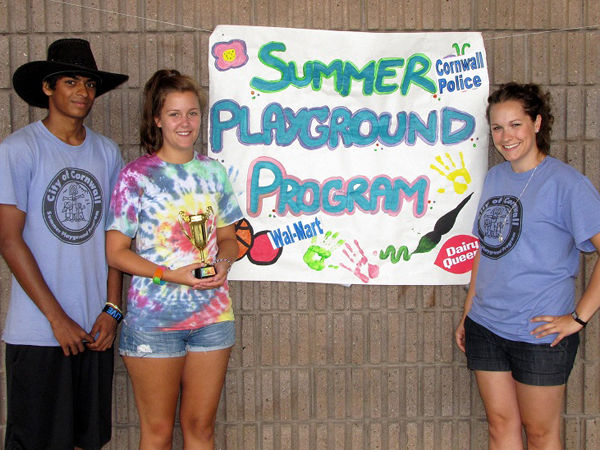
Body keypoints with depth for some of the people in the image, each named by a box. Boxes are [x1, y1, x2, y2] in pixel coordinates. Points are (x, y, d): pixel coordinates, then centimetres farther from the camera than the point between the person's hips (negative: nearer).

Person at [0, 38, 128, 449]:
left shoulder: (107, 152, 7)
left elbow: (112, 235, 10)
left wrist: (112, 309, 1)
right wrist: (58, 319, -11)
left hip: (95, 327, 4)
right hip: (38, 332, -4)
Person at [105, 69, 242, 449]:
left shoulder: (214, 171, 6)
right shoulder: (137, 175, -6)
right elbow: (115, 252, -7)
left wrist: (223, 261, -8)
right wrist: (171, 275, -18)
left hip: (212, 314, 4)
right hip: (154, 318, -3)